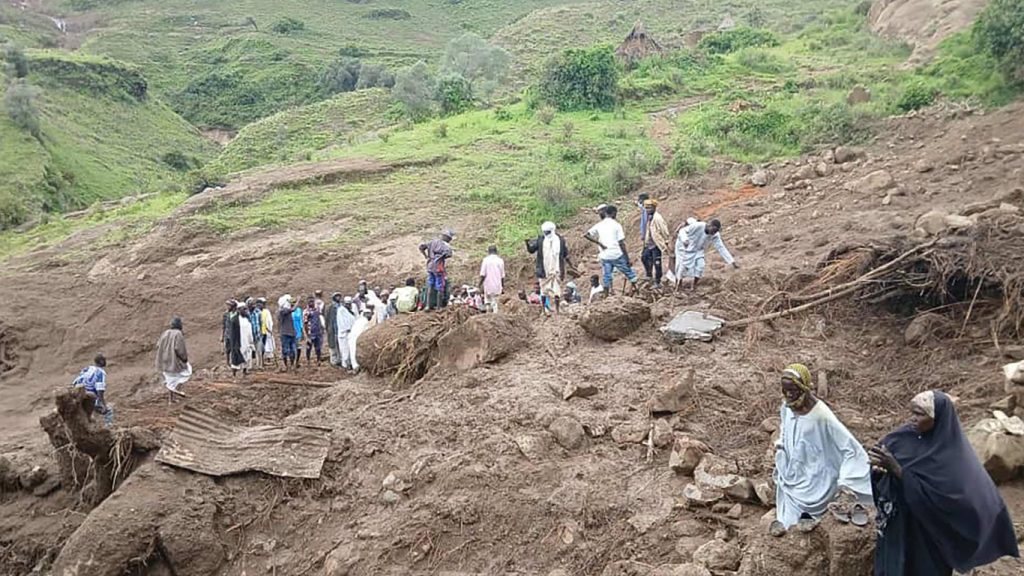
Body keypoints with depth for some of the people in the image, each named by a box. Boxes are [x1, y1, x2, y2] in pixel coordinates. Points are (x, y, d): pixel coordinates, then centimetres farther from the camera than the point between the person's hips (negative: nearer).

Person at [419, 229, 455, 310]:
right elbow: (449, 254, -26)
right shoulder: (446, 245, -8)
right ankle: (439, 306, 6)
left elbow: (421, 247, 6)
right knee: (441, 287, 3)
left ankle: (430, 305, 14)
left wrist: (426, 256, 10)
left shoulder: (433, 242, 9)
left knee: (430, 287, 14)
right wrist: (441, 257, -8)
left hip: (430, 266, 6)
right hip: (439, 267, -6)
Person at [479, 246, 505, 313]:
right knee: (495, 302, 7)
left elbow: (483, 274, -8)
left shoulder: (486, 260, -5)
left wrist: (480, 284, 1)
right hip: (497, 285, 2)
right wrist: (503, 286, 15)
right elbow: (502, 275, 6)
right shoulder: (500, 260, 2)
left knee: (487, 302, 11)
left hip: (488, 285, -2)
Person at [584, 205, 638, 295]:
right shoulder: (616, 225, -5)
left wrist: (600, 243, -2)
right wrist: (628, 260, -4)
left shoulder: (599, 225, 6)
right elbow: (621, 244, -8)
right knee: (629, 273, 12)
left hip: (604, 256, 4)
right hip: (617, 255, -4)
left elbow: (586, 235, -2)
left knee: (606, 278, 10)